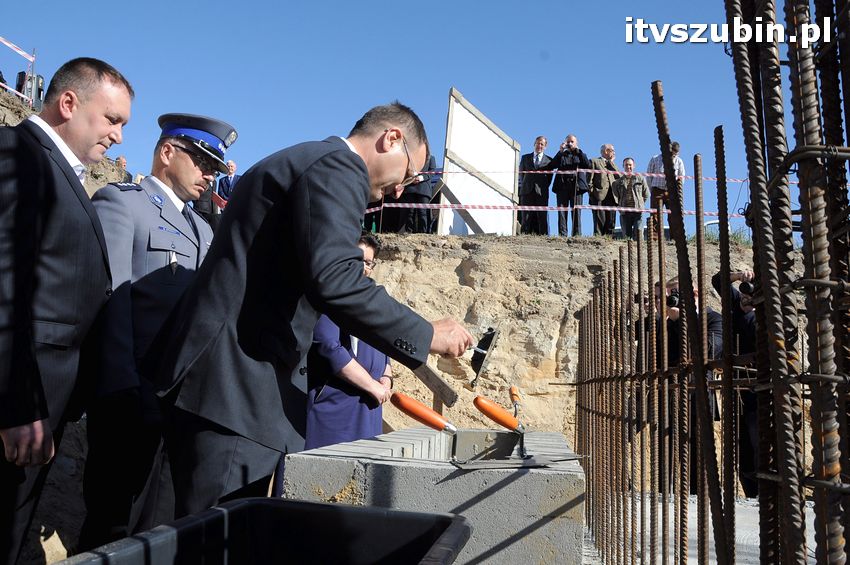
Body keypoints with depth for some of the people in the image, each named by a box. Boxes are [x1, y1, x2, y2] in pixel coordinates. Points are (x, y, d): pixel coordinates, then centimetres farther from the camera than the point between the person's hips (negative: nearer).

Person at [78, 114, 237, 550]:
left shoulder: (202, 228, 21)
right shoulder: (119, 202, -2)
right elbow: (109, 299, -13)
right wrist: (120, 393, -21)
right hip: (133, 399, -7)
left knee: (159, 528, 14)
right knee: (114, 530, 5)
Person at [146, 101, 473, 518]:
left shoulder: (296, 163, 23)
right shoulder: (339, 167, -9)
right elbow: (335, 281, -24)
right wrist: (427, 336, -13)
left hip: (214, 386, 10)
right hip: (234, 392, -10)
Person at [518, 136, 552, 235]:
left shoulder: (549, 160, 12)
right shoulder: (525, 157, 17)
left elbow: (549, 176, 9)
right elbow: (521, 173, 16)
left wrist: (544, 187, -1)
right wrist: (524, 185, 6)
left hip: (541, 192, -1)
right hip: (527, 191, 1)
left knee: (542, 216, -5)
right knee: (526, 217, -2)